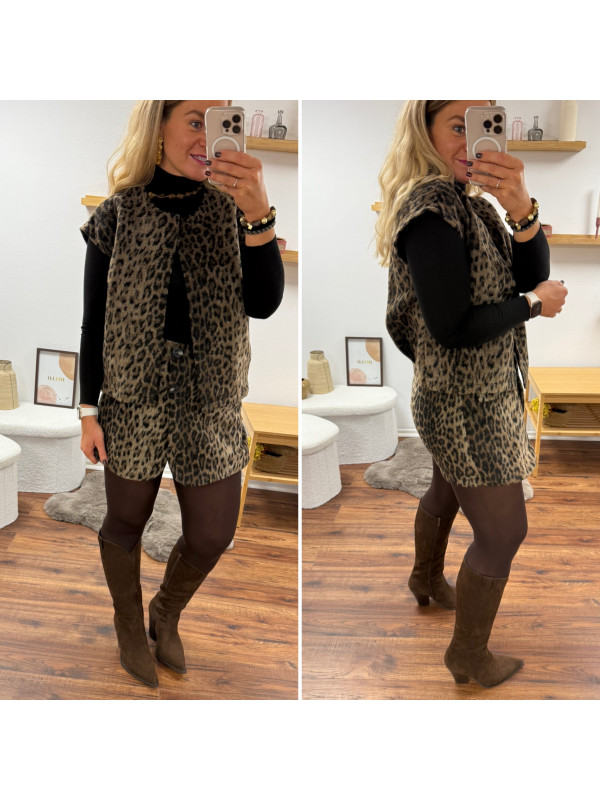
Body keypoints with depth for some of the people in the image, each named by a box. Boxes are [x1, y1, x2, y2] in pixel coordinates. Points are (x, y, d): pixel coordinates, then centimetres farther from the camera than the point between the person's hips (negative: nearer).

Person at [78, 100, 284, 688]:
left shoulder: (229, 209, -2)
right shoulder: (114, 218, -7)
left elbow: (262, 304, -16)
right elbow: (93, 322, -1)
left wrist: (258, 215, -29)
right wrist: (88, 411, -1)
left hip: (211, 405, 2)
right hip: (134, 401, -2)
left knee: (212, 535, 10)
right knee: (126, 522, 15)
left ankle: (166, 614, 41)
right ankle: (129, 627, 43)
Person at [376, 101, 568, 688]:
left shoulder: (468, 198, 4)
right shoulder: (431, 206, -24)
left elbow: (532, 275, -4)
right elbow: (453, 329, -27)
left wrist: (522, 209, -22)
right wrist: (532, 304, -14)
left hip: (468, 399, 9)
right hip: (468, 411, -9)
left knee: (446, 492, 29)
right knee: (503, 533, 4)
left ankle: (426, 579, 55)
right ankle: (469, 657, 24)